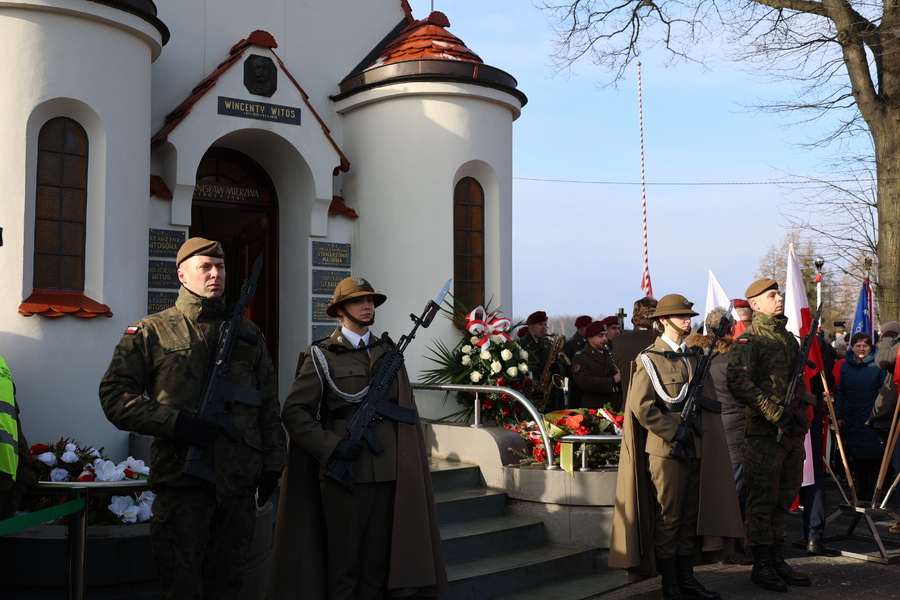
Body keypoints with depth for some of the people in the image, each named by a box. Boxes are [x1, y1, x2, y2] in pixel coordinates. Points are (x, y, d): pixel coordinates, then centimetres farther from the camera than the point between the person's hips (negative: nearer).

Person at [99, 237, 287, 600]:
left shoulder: (248, 334, 14)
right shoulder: (152, 332, 3)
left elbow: (269, 405, 16)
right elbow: (113, 395, -2)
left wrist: (272, 464, 8)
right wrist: (171, 422, -15)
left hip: (239, 484, 3)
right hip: (181, 479, -3)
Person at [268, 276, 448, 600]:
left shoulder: (389, 352, 15)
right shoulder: (322, 354, 3)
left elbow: (404, 408, 16)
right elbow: (293, 411, -2)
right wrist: (331, 445, -13)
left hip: (389, 472, 4)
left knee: (378, 561, 7)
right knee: (344, 563, 4)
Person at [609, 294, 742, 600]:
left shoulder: (692, 357, 16)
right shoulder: (650, 359, -6)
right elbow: (641, 406, -15)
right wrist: (676, 432, -16)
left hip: (695, 448, 7)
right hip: (665, 449, -7)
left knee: (690, 517, 11)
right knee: (667, 518, 0)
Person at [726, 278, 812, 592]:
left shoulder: (789, 339, 17)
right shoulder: (748, 340, -8)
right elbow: (738, 382, -20)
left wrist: (800, 414, 10)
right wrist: (776, 413, -22)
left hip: (792, 433, 8)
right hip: (764, 433, -8)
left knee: (784, 499, 14)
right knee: (762, 500, -1)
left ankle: (776, 559, 24)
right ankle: (761, 566, 8)